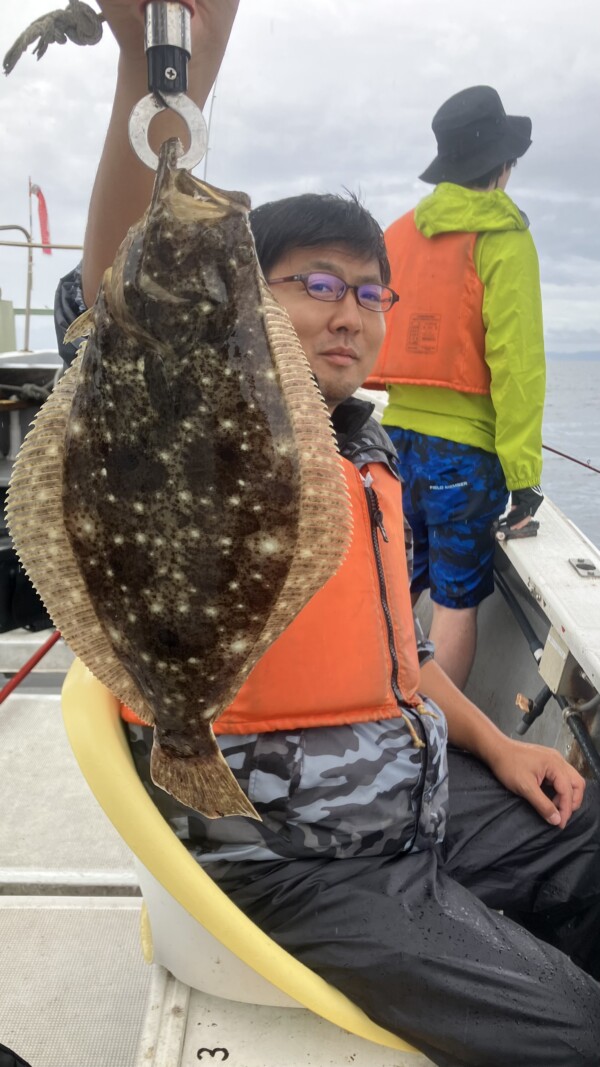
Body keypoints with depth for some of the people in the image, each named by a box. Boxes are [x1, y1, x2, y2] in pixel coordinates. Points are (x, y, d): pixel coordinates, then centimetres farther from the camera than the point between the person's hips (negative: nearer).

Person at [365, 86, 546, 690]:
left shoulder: (397, 234, 10)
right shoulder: (503, 239, -6)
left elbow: (373, 344, 10)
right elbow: (516, 363, -13)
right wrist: (523, 471, -12)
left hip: (396, 436, 6)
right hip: (464, 447, -6)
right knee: (457, 601, 3)